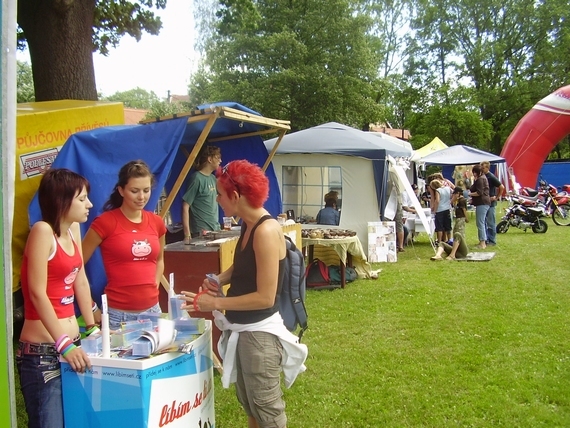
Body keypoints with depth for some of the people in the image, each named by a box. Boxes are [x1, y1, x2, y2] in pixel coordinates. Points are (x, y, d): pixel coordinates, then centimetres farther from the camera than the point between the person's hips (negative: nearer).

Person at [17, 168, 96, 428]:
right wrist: (63, 344, -24)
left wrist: (92, 326, 15)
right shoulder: (43, 231, -15)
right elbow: (37, 293, -20)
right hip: (42, 351, -8)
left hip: (72, 341, 8)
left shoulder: (73, 229, 9)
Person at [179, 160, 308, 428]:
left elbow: (265, 297, -23)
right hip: (242, 328, 9)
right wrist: (219, 280, 2)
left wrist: (215, 303, -18)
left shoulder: (266, 230, -23)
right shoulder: (248, 225, 4)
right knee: (247, 402, 22)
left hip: (260, 332, -9)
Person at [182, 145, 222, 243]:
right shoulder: (197, 178, -11)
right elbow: (185, 207, -15)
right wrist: (187, 235, -20)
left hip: (215, 230, 7)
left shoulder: (213, 178, 10)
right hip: (201, 233, -7)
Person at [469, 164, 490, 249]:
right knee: (482, 223, 15)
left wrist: (469, 194, -10)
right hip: (483, 203, 11)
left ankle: (482, 243, -10)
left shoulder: (480, 179, -13)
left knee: (480, 223, -10)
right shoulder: (483, 178, 20)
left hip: (482, 203, -11)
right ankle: (483, 241, 21)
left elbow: (479, 192, -20)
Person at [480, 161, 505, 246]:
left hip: (490, 203, -8)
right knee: (483, 222, 11)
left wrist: (496, 197, -10)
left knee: (491, 223, -2)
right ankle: (486, 239, 18)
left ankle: (492, 240, 4)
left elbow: (501, 187, -13)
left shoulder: (491, 177, -12)